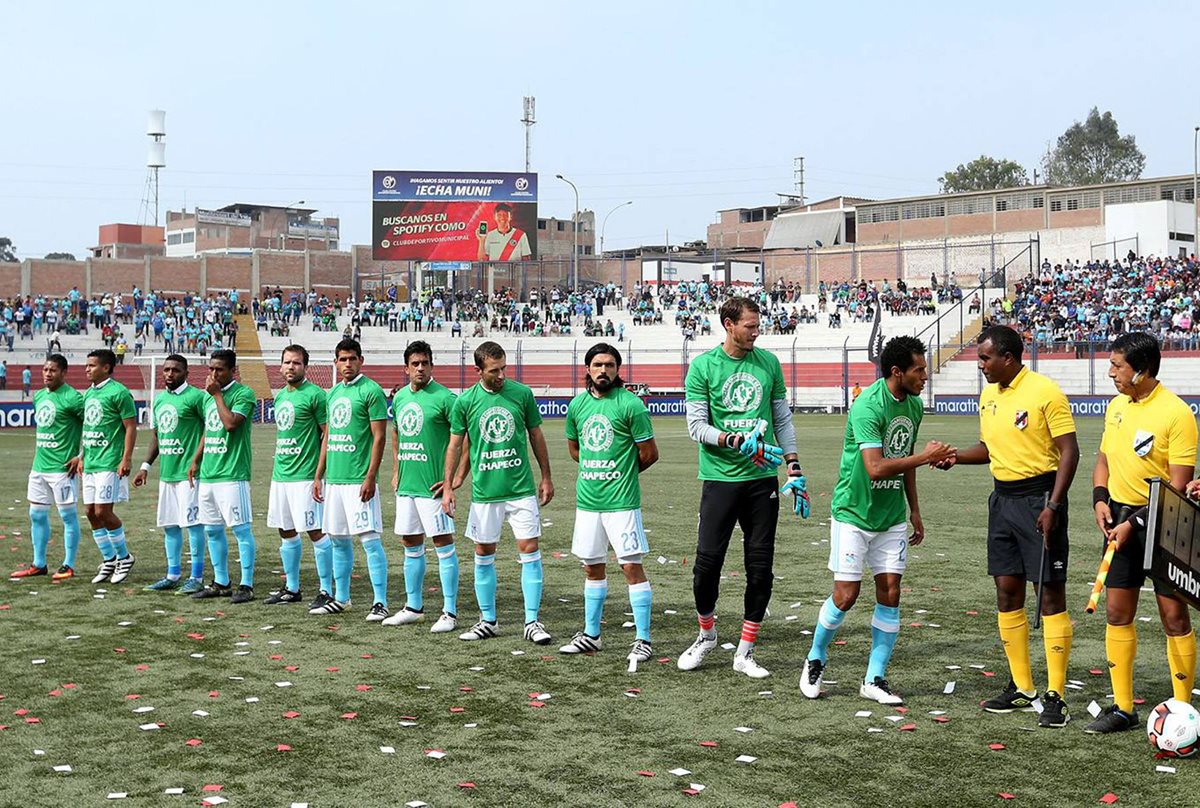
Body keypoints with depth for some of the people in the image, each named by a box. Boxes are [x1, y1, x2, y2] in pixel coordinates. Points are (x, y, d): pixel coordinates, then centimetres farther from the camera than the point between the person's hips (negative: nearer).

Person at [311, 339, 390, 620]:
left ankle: (381, 602, -5)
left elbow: (379, 437, -12)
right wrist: (318, 475, 16)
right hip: (334, 478, 8)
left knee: (370, 539, -8)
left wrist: (370, 477, -17)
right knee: (338, 539, 13)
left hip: (359, 479, -8)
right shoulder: (333, 393, 15)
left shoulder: (371, 391, -8)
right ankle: (341, 598, 23)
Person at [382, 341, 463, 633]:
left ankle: (450, 612, 2)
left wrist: (458, 478, -15)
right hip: (406, 486, 7)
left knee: (443, 544, -3)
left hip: (433, 486, -7)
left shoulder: (444, 398, -11)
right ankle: (413, 607, 26)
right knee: (411, 545, 14)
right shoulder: (399, 397, 11)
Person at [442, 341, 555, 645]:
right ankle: (487, 620, 21)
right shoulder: (465, 401, -2)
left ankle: (532, 622, 4)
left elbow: (536, 436, 7)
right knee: (484, 556, 8)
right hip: (484, 491, 1)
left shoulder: (522, 393, -2)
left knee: (530, 551, -3)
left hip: (522, 489, -1)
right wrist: (447, 487, 0)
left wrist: (546, 477, 8)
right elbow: (455, 445, 5)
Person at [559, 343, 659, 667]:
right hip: (587, 500, 6)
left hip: (621, 501, -6)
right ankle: (591, 635, 26)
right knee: (592, 567, 15)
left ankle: (643, 640, 0)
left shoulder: (630, 404, -10)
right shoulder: (577, 405, 8)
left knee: (632, 567, -5)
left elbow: (649, 453, -5)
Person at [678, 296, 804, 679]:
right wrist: (735, 440, -21)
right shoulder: (703, 366, -2)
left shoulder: (768, 363, 8)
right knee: (708, 561, -3)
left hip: (762, 479, 3)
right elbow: (696, 426, -6)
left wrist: (793, 466, 9)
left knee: (761, 568, 1)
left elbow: (782, 418, 15)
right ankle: (706, 634, 23)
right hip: (720, 478, -3)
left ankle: (745, 653, 12)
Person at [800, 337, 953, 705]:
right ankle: (815, 659, 20)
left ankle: (875, 679, 10)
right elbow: (876, 467, -29)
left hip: (891, 518, 7)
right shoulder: (868, 406, -21)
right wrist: (926, 456, -25)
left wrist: (914, 510, 19)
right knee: (846, 595, -5)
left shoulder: (913, 405, 5)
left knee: (890, 594, 1)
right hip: (853, 513, -7)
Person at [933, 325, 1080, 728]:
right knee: (1007, 591, 9)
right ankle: (1021, 688, 20)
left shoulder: (1045, 392, -13)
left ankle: (1055, 696, 1)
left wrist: (1053, 505, -19)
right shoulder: (989, 395, 10)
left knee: (1050, 593, -4)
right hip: (1003, 499, 8)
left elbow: (1069, 451, -14)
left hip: (1039, 498, -8)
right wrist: (957, 457, 3)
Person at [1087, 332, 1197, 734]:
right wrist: (1100, 500, 1)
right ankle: (1122, 707, 18)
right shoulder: (1117, 406, 7)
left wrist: (1135, 523, -18)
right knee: (1117, 613, 8)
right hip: (1120, 519, 7)